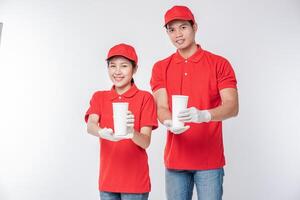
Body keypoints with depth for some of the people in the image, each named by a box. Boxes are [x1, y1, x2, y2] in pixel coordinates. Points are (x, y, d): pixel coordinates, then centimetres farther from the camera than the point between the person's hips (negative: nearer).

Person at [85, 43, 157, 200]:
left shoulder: (145, 98, -5)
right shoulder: (99, 97, 6)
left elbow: (145, 142, -11)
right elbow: (90, 126, -12)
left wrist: (131, 133, -32)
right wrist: (103, 133, -34)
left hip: (135, 180, -3)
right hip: (107, 179, 3)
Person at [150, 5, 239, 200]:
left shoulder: (219, 64, -1)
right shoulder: (161, 68, 7)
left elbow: (232, 106, -10)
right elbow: (161, 108, -3)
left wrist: (204, 115, -30)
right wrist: (169, 123, -26)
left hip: (210, 159, -2)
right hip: (175, 158, 2)